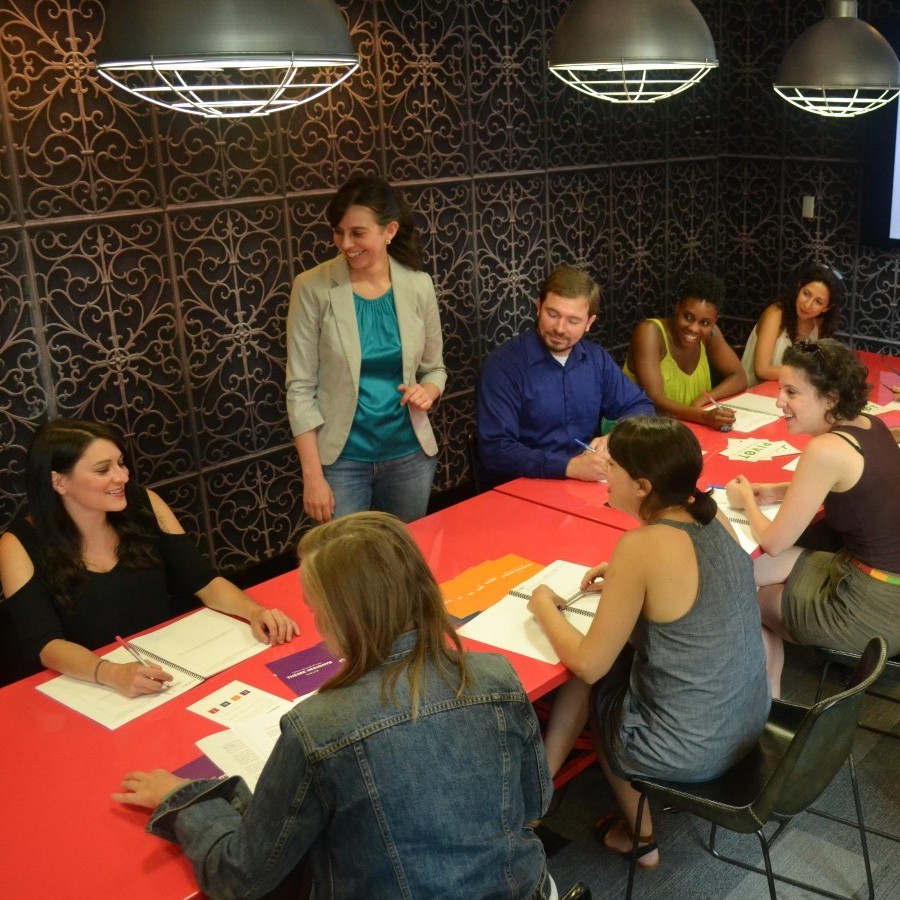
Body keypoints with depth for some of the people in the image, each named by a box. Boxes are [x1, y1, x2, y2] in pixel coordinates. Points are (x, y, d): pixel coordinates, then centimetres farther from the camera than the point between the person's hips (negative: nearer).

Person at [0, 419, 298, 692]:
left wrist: (254, 611, -17)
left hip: (172, 666, 3)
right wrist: (112, 673, -34)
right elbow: (46, 644, -16)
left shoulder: (144, 506, 0)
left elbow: (203, 581, 1)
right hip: (88, 688, -3)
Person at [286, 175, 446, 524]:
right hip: (341, 459, -2)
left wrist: (427, 391, -15)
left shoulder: (418, 285, -3)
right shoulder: (312, 288, -10)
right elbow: (301, 388, -9)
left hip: (410, 454, 3)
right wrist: (312, 476, -12)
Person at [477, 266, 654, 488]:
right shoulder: (504, 365, -12)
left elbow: (640, 406, 13)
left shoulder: (597, 359, 6)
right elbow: (495, 451, -20)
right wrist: (569, 466, -28)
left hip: (587, 482, 6)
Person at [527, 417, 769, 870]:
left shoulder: (642, 545, -27)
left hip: (689, 750, -7)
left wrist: (544, 608, -3)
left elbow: (589, 665, -18)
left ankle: (639, 837, 35)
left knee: (588, 683, 21)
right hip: (749, 719, 7)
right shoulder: (714, 518, -5)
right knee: (614, 664, 19)